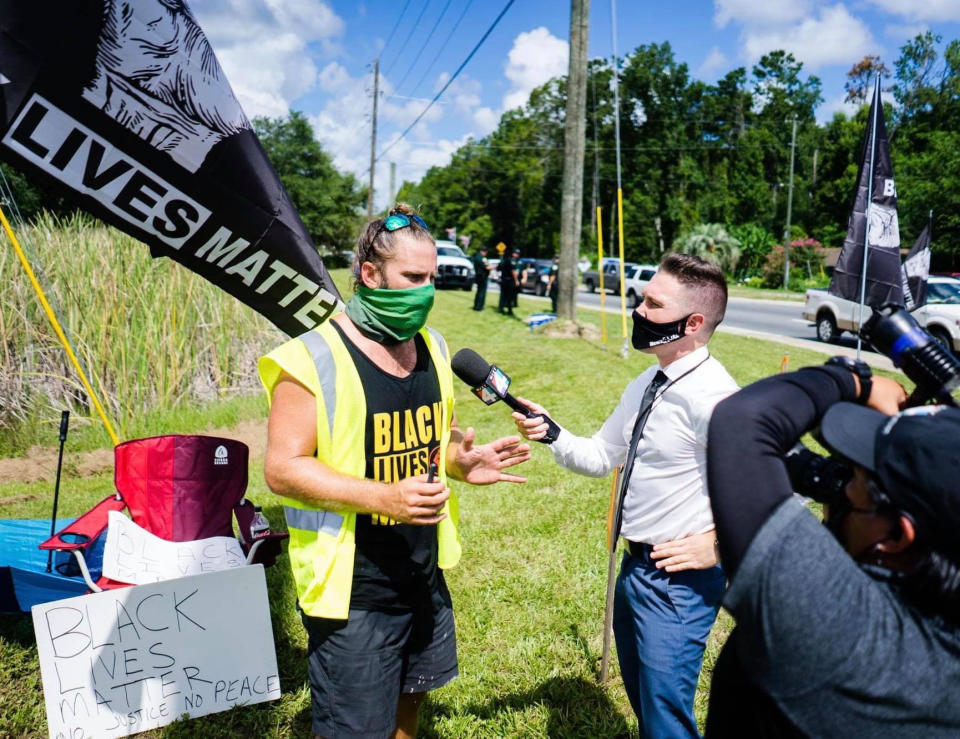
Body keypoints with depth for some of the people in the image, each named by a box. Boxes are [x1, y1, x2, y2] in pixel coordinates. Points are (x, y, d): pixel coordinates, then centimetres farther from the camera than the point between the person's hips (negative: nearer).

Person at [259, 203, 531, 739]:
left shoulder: (432, 348, 4)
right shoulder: (314, 359, -18)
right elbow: (283, 468, -19)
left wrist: (464, 461, -6)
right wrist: (383, 497, -30)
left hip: (425, 571, 7)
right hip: (352, 586, -6)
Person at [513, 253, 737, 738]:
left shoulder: (709, 395, -24)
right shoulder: (647, 385, 5)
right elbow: (600, 457, 12)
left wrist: (717, 546, -21)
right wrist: (550, 433, -5)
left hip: (678, 577, -9)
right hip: (635, 568, 9)